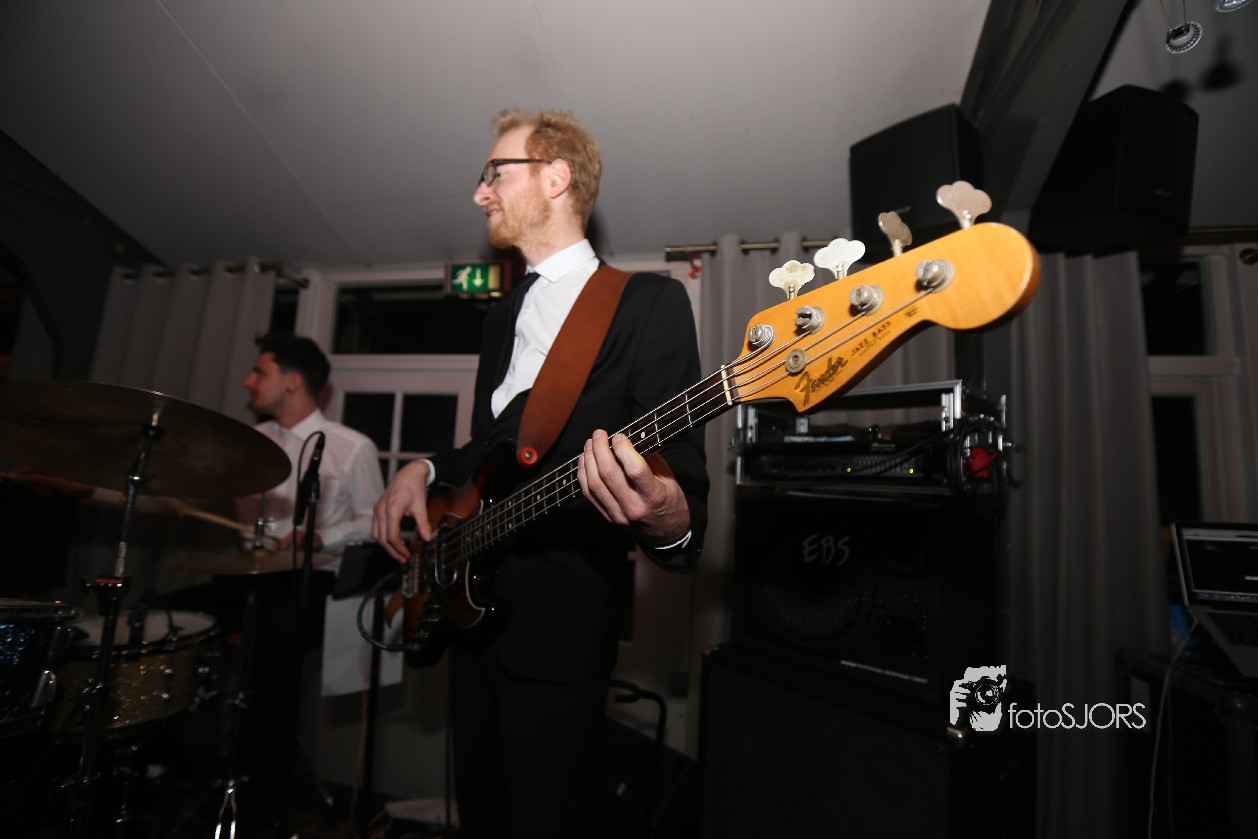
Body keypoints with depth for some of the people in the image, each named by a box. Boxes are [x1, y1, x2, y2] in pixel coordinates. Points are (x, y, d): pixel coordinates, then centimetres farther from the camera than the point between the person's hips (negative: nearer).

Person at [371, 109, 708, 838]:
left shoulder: (649, 302, -10)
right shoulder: (505, 313, 14)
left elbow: (686, 478, -16)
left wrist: (666, 519, -38)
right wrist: (426, 470, 4)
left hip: (560, 620, -7)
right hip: (470, 604, 7)